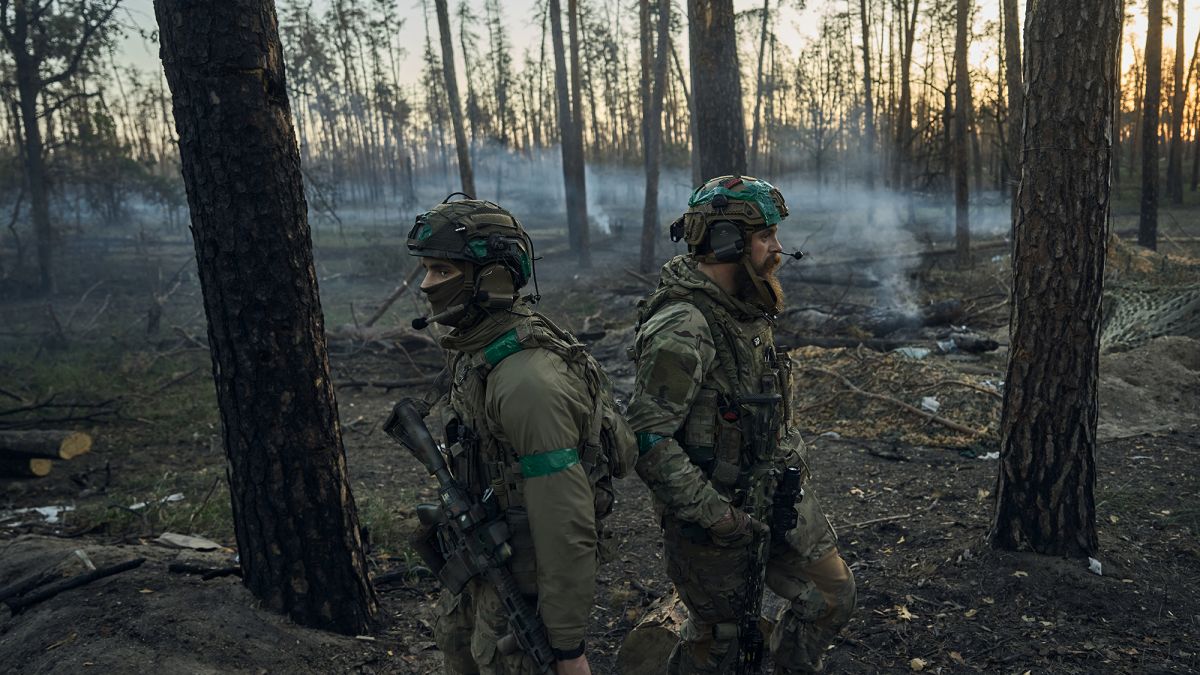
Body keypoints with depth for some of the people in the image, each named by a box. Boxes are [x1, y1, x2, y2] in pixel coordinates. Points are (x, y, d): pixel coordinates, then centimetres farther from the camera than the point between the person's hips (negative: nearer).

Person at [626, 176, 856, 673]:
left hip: (775, 495, 8)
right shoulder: (682, 328, -26)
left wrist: (790, 461, 12)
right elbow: (648, 441, -29)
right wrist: (718, 516, -25)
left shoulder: (747, 309, 4)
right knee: (715, 633, 11)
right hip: (713, 509, -8)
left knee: (832, 596, 15)